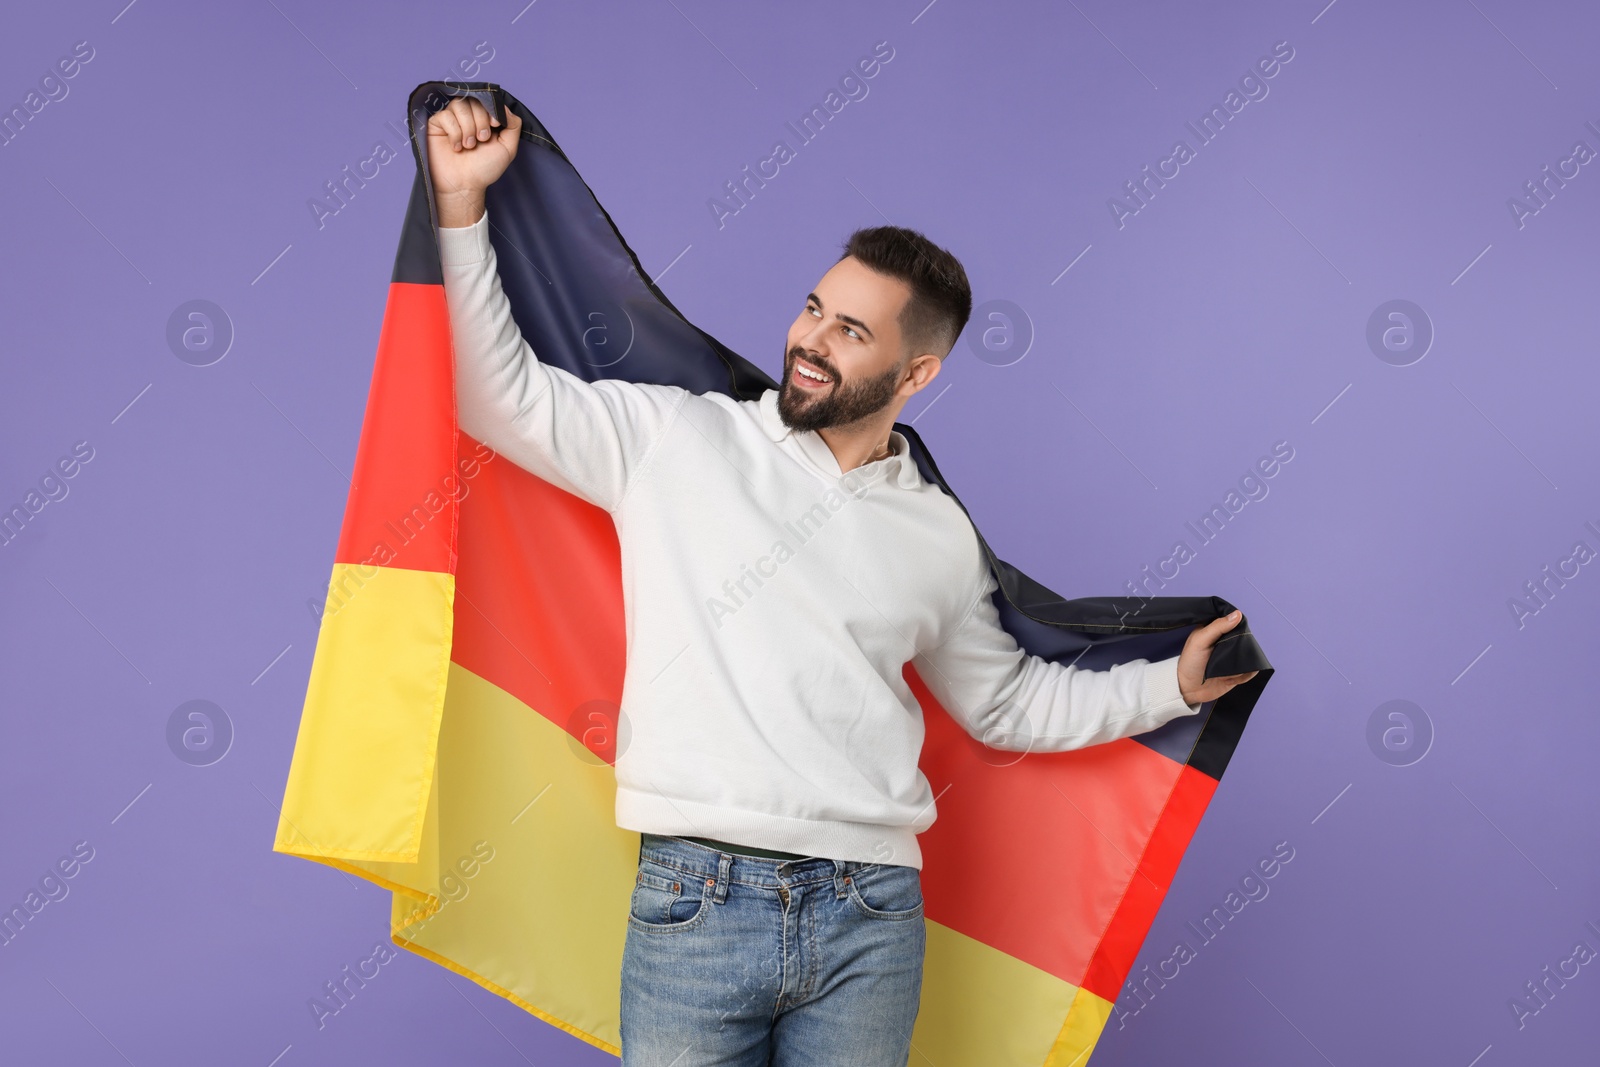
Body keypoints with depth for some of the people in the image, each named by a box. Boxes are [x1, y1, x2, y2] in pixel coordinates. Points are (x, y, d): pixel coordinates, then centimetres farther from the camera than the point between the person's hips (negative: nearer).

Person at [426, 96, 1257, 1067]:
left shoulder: (941, 538, 11)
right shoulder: (677, 438, 5)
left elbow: (1006, 700, 23)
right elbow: (504, 397, 3)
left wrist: (1171, 685, 18)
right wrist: (463, 202, -2)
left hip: (872, 921, 2)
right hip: (694, 900, -2)